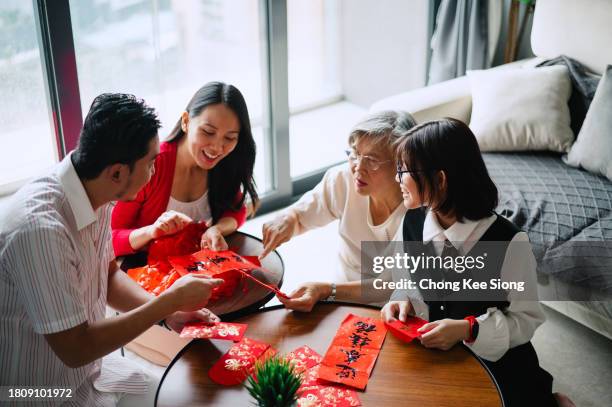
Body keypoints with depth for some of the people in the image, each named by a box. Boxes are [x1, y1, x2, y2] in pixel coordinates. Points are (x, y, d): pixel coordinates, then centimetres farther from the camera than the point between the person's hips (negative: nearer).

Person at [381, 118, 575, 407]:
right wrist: (406, 302, -13)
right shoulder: (413, 222, -7)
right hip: (433, 354, 5)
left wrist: (469, 330, -27)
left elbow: (527, 318, -14)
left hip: (496, 361, -5)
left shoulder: (508, 242, -24)